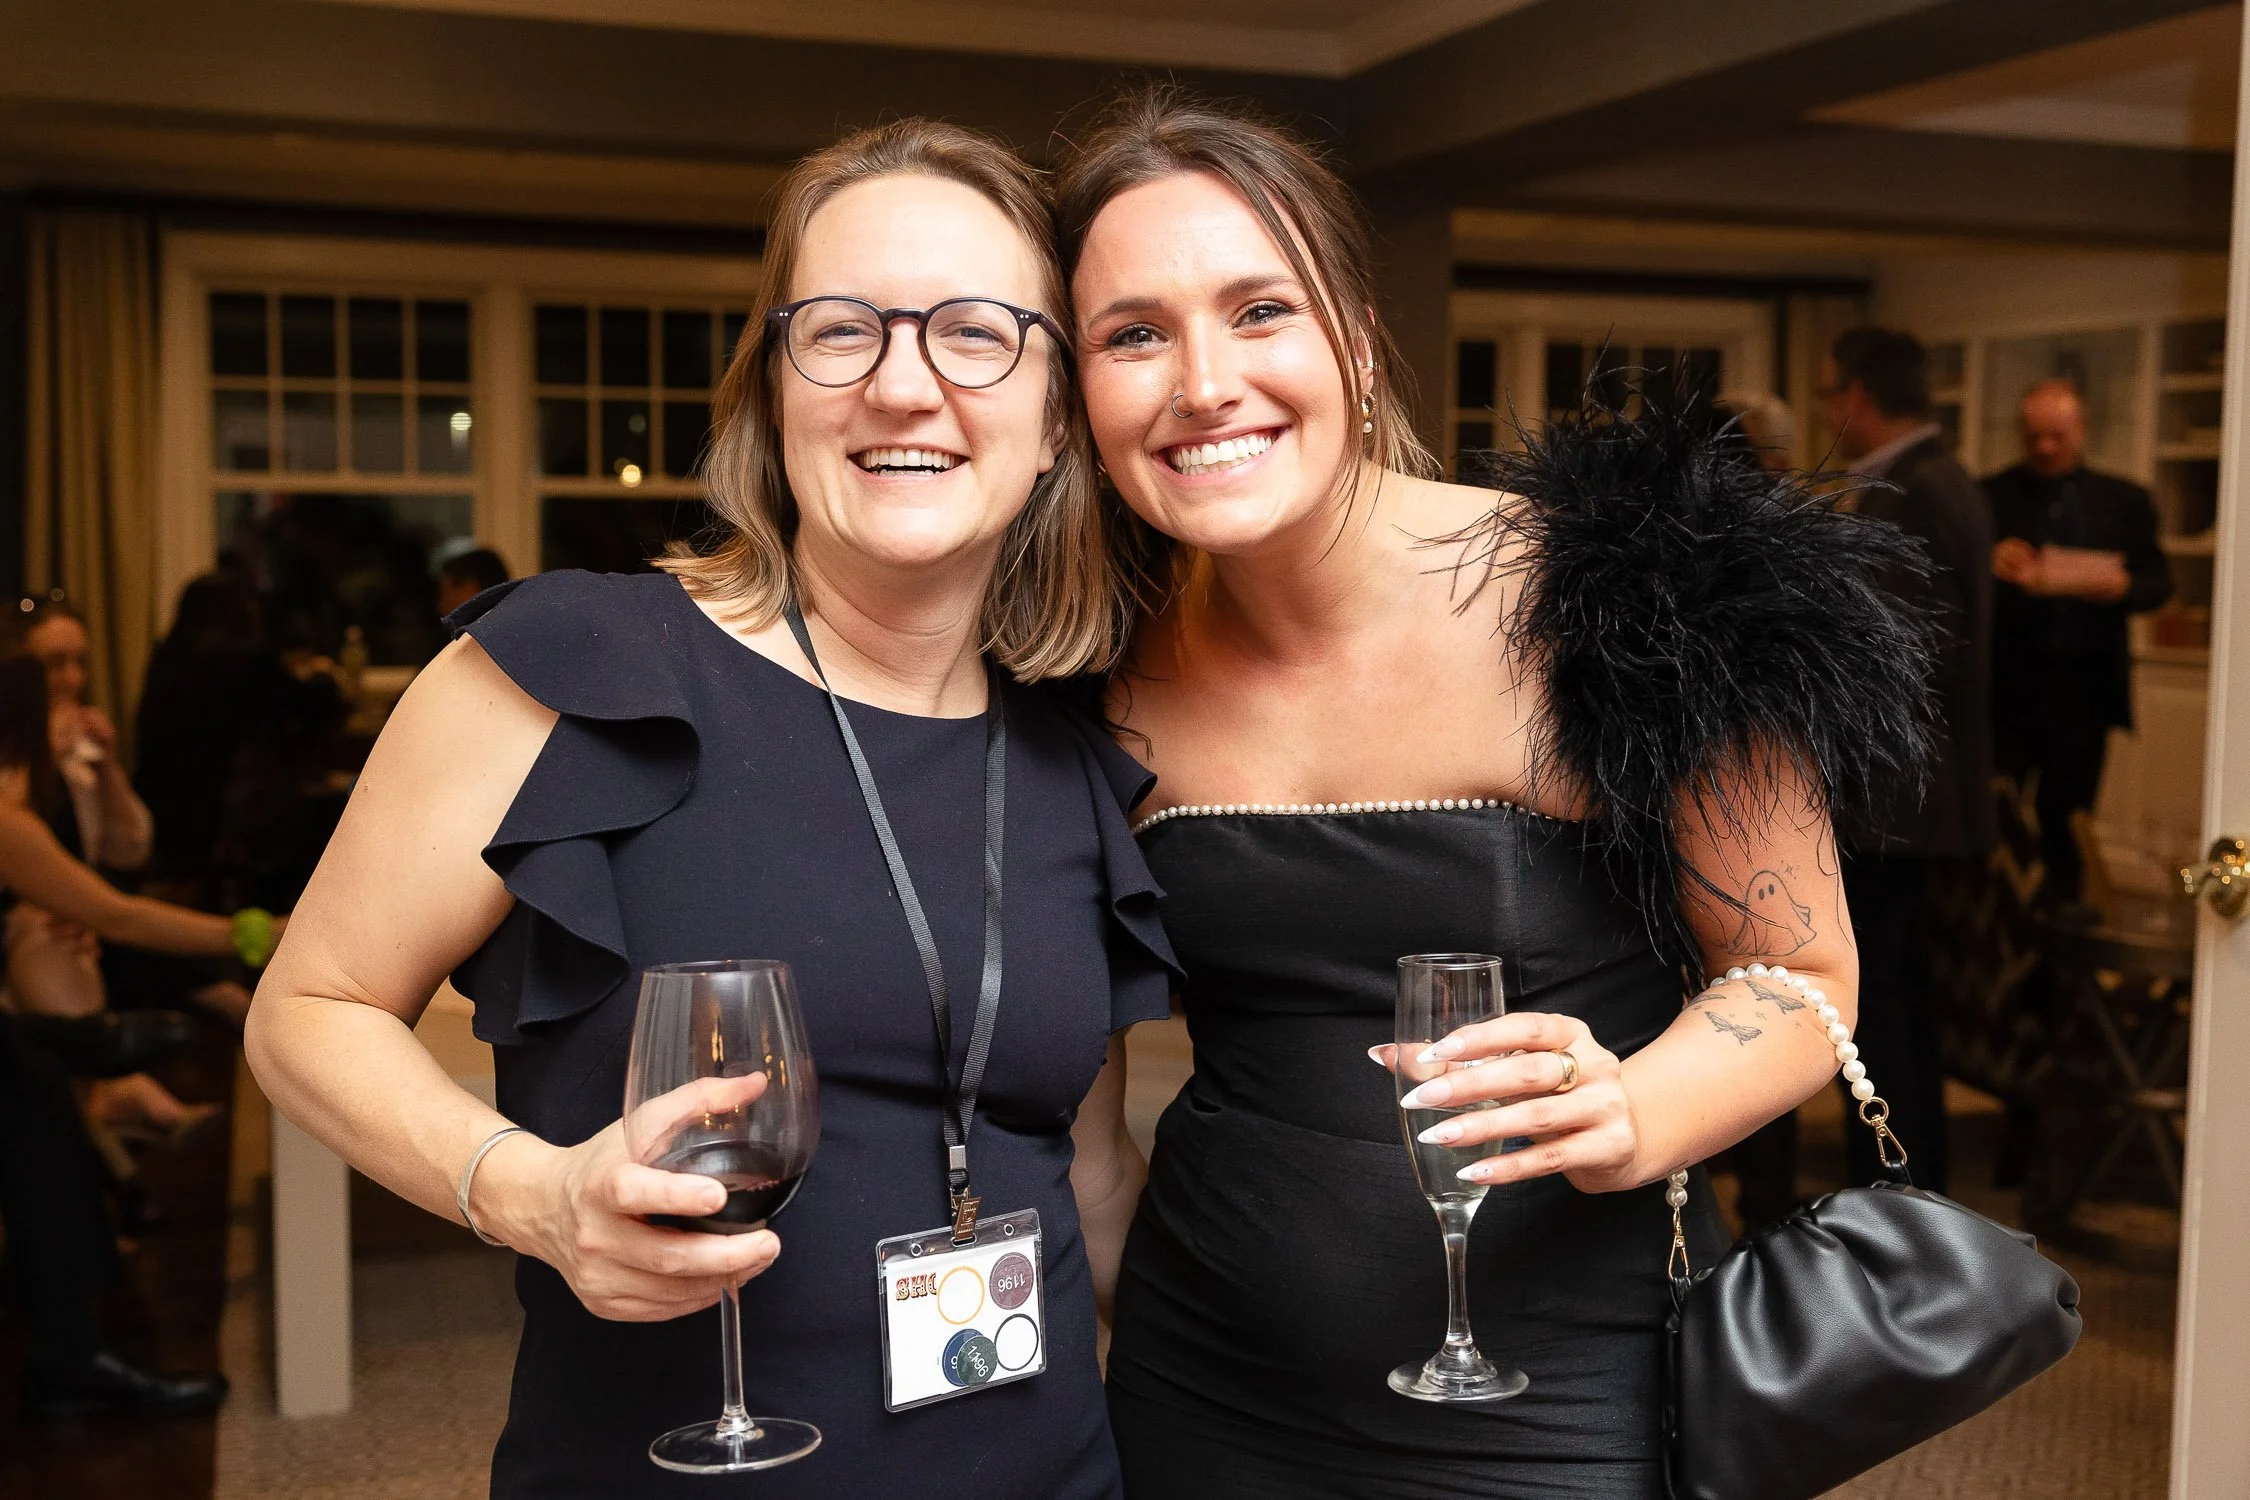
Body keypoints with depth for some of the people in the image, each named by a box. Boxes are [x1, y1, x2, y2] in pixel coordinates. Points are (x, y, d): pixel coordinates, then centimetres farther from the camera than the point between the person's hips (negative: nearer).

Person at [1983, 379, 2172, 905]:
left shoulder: (2125, 500, 8)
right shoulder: (1990, 497, 2)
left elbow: (2158, 581, 6)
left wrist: (2125, 587, -16)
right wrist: (1989, 566, -24)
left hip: (2084, 684, 2)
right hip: (2007, 683, -2)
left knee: (2066, 814, 10)